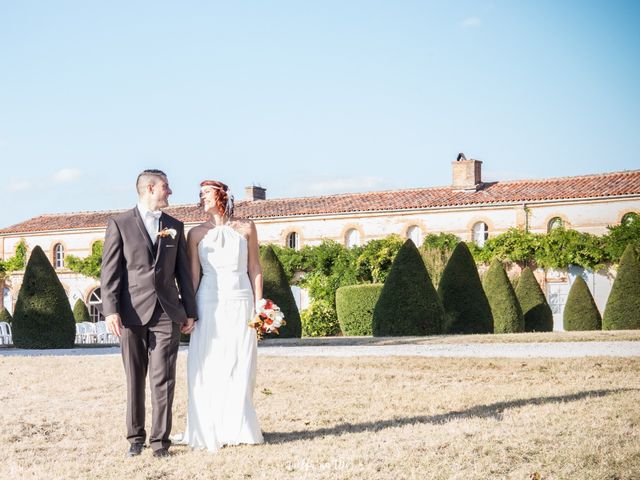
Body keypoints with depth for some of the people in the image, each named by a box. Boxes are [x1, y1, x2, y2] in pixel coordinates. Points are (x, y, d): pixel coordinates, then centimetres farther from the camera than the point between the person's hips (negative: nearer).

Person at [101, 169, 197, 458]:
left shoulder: (175, 227, 14)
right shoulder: (120, 224, 3)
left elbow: (183, 272, 14)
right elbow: (110, 271, -2)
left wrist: (190, 311, 10)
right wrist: (111, 310, -11)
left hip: (167, 313, 2)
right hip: (133, 312, -2)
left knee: (163, 379, -3)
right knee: (134, 379, 6)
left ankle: (160, 439, 1)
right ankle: (136, 437, 16)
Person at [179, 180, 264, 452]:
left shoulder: (245, 228, 7)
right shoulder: (197, 233, 6)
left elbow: (254, 269, 8)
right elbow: (193, 275, 3)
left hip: (240, 302, 0)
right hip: (209, 303, 0)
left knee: (240, 367, 1)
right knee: (207, 368, -3)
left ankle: (238, 429, 8)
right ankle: (210, 430, 1)